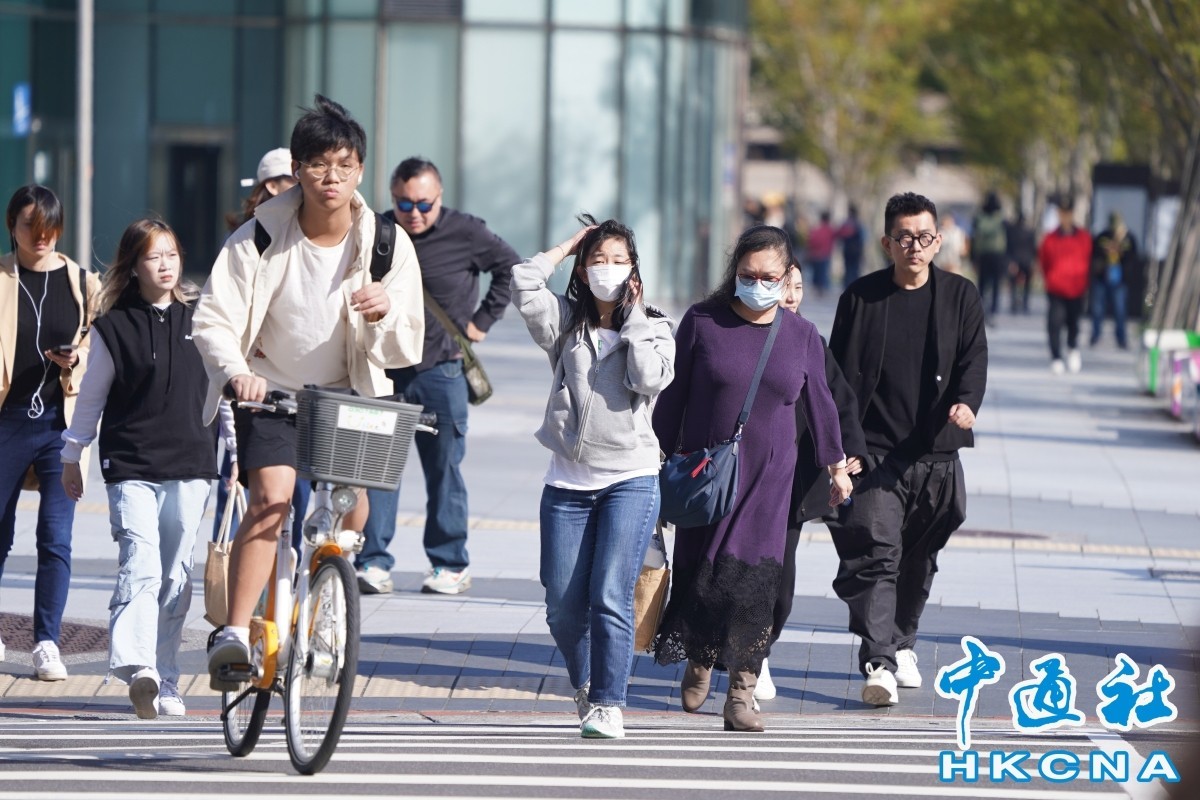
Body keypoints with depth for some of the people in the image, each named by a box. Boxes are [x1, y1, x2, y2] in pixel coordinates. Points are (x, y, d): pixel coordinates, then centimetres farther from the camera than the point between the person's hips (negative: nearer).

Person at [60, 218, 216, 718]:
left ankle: (165, 679, 13)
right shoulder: (113, 327, 1)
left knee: (176, 577, 5)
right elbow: (92, 396, 9)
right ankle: (136, 668, -30)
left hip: (190, 464, 3)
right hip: (131, 465, -3)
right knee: (140, 567, -18)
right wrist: (71, 456, 13)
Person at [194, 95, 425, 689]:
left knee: (353, 509, -4)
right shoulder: (260, 238, -16)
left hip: (347, 395, 3)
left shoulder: (388, 244, -11)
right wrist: (236, 371, -37)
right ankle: (234, 636, -26)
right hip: (270, 393, -3)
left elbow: (404, 351, -7)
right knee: (270, 500, -23)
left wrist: (384, 315, -30)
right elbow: (213, 320, -17)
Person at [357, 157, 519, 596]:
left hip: (440, 370, -2)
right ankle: (374, 562, -3)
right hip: (384, 370, 2)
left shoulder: (464, 233, -5)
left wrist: (482, 320, 3)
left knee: (444, 470, 5)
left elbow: (511, 267, 8)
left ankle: (450, 564, 12)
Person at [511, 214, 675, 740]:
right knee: (562, 606, 3)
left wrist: (634, 317, -7)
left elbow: (651, 379, -13)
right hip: (568, 482, 3)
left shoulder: (652, 328, 6)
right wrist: (570, 245, 4)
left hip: (630, 479, -3)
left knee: (610, 597, -14)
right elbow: (523, 283, -7)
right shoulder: (564, 323, 10)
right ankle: (586, 686, 27)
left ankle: (609, 705, -8)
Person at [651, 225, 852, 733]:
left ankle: (741, 692, -4)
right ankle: (699, 662, 31)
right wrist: (661, 458, 6)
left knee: (754, 579, -8)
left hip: (768, 477, 0)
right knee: (699, 572, 3)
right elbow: (673, 395, 4)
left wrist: (836, 465, 21)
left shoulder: (801, 335, 4)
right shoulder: (703, 322, -2)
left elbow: (818, 402, 15)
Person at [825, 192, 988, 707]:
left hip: (936, 455, 2)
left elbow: (974, 359, -2)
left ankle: (902, 642, 36)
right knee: (875, 554, -16)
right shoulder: (861, 298, 3)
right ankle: (879, 664, -23)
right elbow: (841, 376, 5)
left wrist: (966, 402, -24)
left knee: (919, 559, 15)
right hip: (874, 452, -2)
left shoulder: (960, 296, 6)